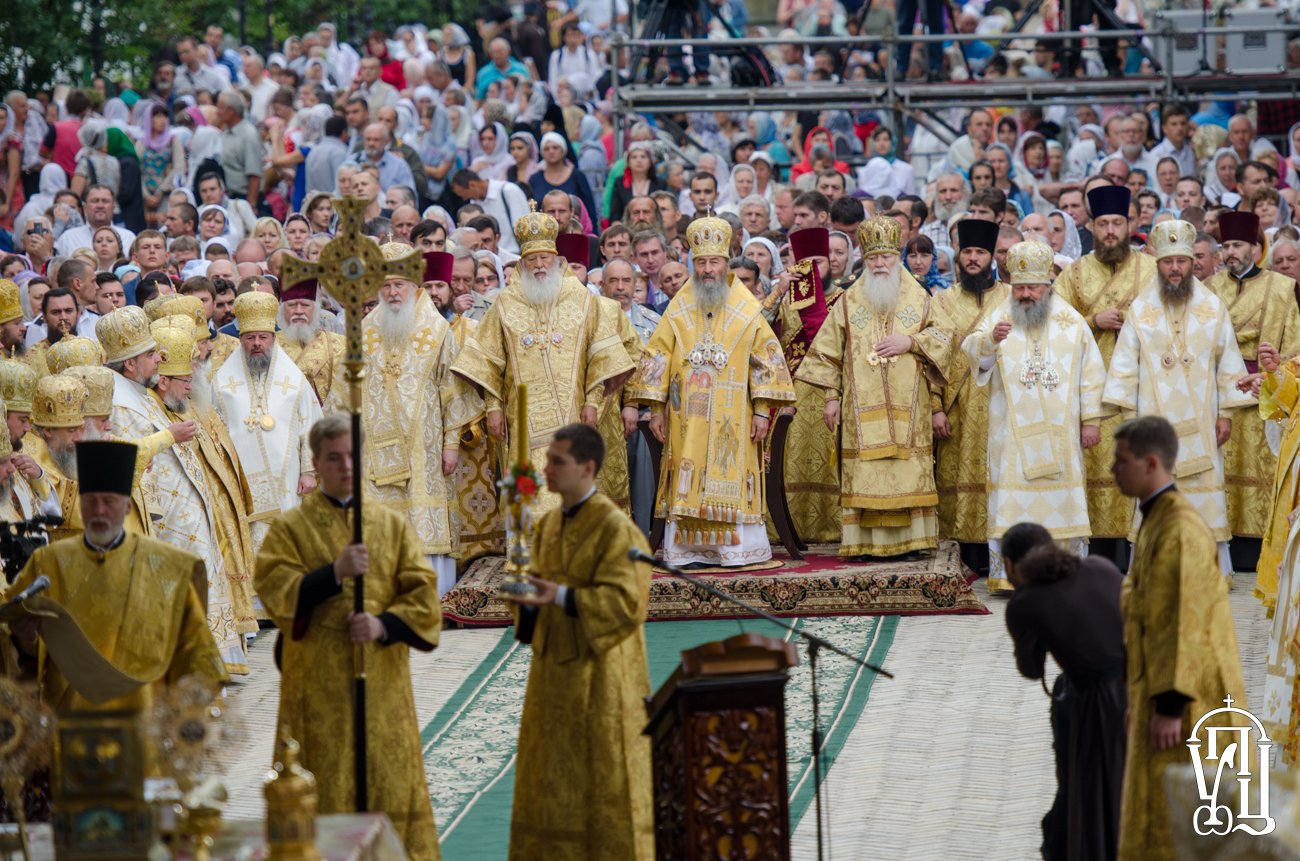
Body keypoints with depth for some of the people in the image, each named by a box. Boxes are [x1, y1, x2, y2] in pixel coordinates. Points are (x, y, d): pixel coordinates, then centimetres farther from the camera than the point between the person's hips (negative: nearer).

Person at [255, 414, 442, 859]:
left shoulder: (393, 525, 10)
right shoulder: (291, 528, 3)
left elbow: (423, 594, 3)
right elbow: (275, 593, -10)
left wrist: (384, 624, -14)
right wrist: (336, 572, -21)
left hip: (383, 685, 2)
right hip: (319, 687, -2)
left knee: (391, 786, 3)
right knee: (325, 793, -3)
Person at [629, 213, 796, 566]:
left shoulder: (747, 308, 3)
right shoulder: (679, 308, 7)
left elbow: (765, 358, 3)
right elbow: (658, 356, 8)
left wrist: (762, 410, -4)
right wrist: (656, 409, 2)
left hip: (731, 417, -1)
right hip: (687, 416, 1)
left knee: (731, 481, -4)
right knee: (688, 484, -2)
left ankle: (735, 549, -1)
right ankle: (689, 549, 0)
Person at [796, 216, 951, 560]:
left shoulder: (919, 298, 9)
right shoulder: (850, 302, 9)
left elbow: (943, 338, 7)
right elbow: (828, 351, 10)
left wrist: (910, 342, -10)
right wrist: (832, 396, 3)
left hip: (908, 406, 0)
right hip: (863, 409, 0)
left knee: (910, 472, -5)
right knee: (865, 475, -6)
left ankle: (911, 540, -1)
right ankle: (868, 542, -4)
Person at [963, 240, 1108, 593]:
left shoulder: (1071, 322, 7)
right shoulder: (999, 319, 5)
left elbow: (1091, 375, 8)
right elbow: (972, 351, -11)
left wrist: (1091, 421, 3)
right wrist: (990, 340, -33)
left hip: (1060, 432, 1)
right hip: (1012, 431, -1)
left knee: (1063, 500, 3)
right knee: (1011, 500, -5)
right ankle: (1007, 574, -4)